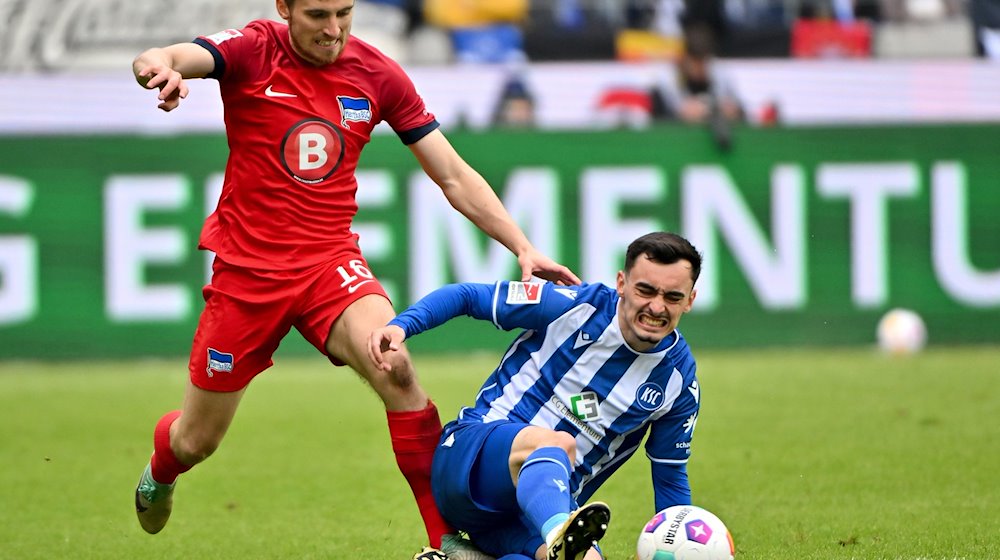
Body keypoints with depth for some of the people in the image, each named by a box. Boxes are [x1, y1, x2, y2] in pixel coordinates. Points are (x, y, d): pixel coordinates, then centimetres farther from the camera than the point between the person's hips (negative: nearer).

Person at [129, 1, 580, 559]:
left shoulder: (378, 76, -3)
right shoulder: (252, 52, -10)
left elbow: (454, 176, 2)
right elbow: (158, 62, -28)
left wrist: (523, 247, -8)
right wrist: (159, 69, -54)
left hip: (331, 260, 1)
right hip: (247, 265, -1)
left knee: (396, 368, -30)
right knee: (196, 441, 9)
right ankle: (159, 473, 49)